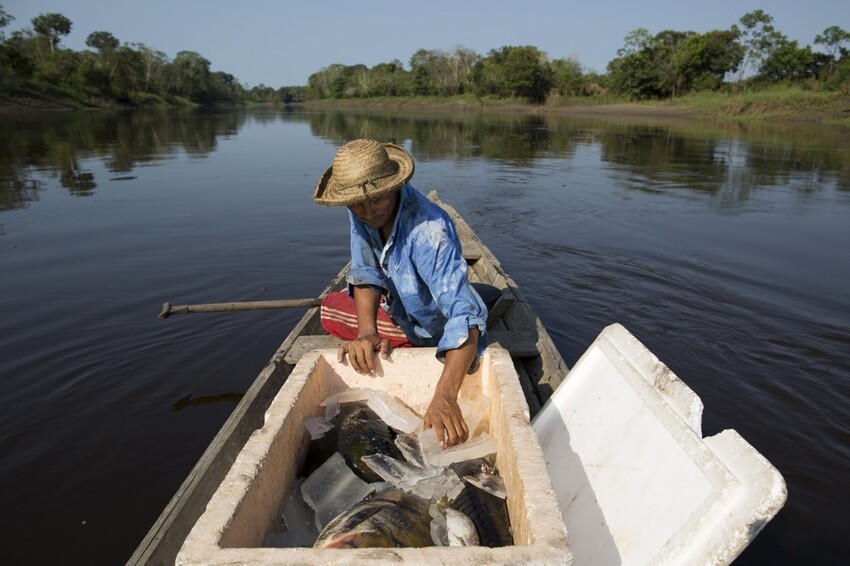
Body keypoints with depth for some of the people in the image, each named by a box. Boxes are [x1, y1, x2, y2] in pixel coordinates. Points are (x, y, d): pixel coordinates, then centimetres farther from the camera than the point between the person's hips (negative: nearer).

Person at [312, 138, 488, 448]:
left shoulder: (429, 230, -39)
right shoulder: (360, 213, -16)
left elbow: (465, 317, -45)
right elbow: (366, 273, -12)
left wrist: (444, 397, -58)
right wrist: (367, 333, -32)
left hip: (441, 330, -6)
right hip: (401, 314, 7)